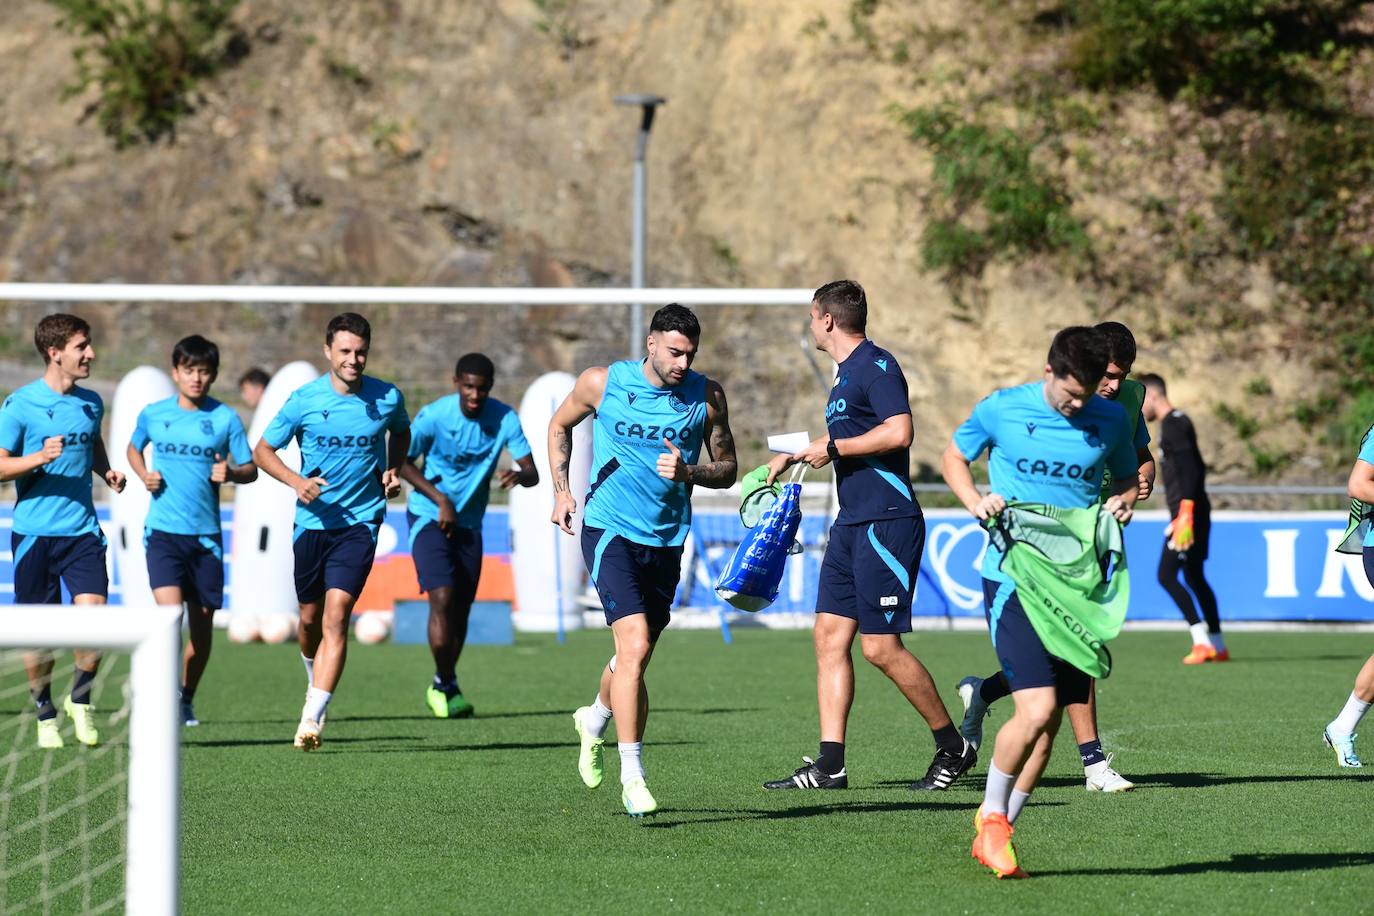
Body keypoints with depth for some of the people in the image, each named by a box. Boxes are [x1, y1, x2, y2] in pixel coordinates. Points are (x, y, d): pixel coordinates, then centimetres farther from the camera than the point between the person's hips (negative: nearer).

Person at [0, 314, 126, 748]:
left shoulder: (91, 403, 9)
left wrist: (107, 472, 8)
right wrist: (39, 458, -23)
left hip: (81, 529, 3)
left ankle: (80, 699, 10)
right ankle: (45, 712, 22)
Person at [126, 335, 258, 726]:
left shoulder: (226, 418, 0)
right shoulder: (152, 415, 3)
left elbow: (250, 470, 5)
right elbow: (134, 448, 22)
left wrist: (231, 473, -17)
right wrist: (144, 475, 1)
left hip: (206, 534, 1)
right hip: (163, 531, -1)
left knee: (202, 623, 8)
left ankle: (187, 699, 28)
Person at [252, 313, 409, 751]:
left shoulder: (388, 398, -4)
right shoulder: (304, 400, -6)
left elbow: (401, 431, 21)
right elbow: (262, 450, 4)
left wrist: (392, 470, 2)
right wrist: (296, 481, -14)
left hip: (360, 522, -2)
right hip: (312, 521, 2)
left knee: (336, 615, -16)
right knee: (310, 618, 13)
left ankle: (311, 719, -19)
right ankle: (317, 681, 45)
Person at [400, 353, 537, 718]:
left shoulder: (504, 419, -9)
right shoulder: (434, 416, -16)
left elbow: (532, 472, -10)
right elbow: (401, 462, -6)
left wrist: (519, 475, -35)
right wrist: (440, 499, -16)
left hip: (469, 522, 4)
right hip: (429, 517, -4)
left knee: (461, 608, 7)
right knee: (442, 596, -18)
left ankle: (444, 686, 25)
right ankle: (445, 684, -6)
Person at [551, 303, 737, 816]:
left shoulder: (707, 396, -1)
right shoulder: (603, 383, -5)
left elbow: (728, 468, 6)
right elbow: (559, 426, 13)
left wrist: (688, 472, -15)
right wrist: (561, 490, 4)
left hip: (666, 541, 4)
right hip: (609, 530, -4)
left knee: (635, 657, 16)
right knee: (635, 645, -20)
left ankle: (595, 721, 50)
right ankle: (632, 776, -18)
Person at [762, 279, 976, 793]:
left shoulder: (876, 366, -12)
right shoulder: (846, 371, 19)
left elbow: (898, 432, -24)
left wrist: (832, 447, -15)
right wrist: (796, 457, 33)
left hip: (887, 523, -10)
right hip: (852, 523, 10)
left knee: (881, 647, -9)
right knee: (830, 637, 4)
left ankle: (953, 747, 6)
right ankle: (830, 766, 3)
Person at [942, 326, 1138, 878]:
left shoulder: (1110, 421, 5)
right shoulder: (1001, 410, -2)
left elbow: (1130, 478, 20)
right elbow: (954, 458, 13)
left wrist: (1124, 502, -2)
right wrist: (975, 501, -6)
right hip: (1012, 578, -4)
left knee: (1049, 723, 5)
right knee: (1037, 709, -18)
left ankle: (995, 834, 20)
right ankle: (993, 816, 4)